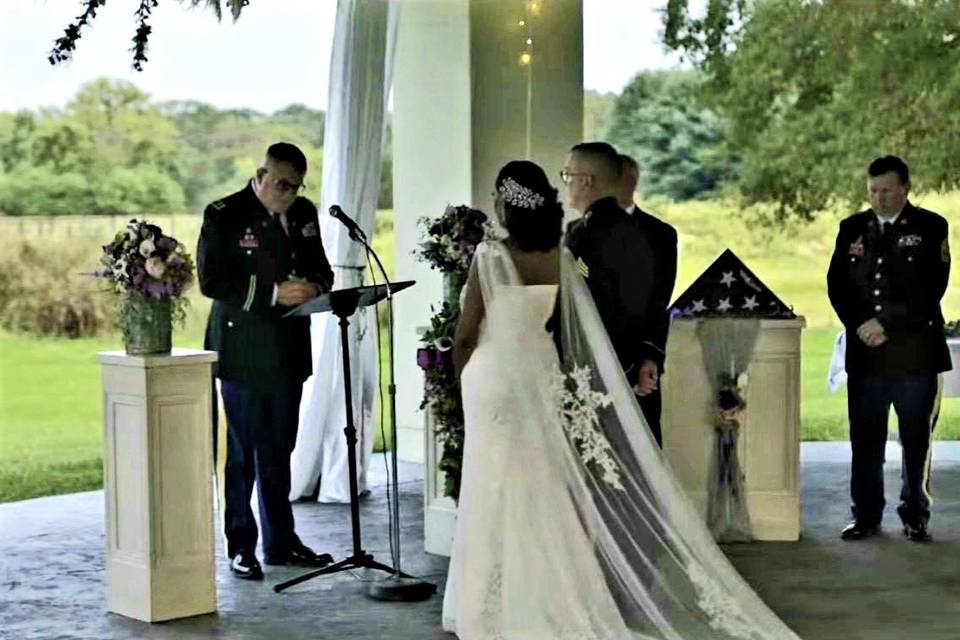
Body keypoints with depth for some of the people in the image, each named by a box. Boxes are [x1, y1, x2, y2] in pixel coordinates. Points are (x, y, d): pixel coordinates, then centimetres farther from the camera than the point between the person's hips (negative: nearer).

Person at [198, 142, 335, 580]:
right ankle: (241, 547, 9)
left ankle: (281, 542, 23)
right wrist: (272, 293, -24)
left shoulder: (304, 213, 10)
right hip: (243, 351, -6)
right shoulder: (224, 215, -8)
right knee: (242, 453, 0)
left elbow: (321, 268, 16)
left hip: (288, 351, 6)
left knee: (279, 450, 14)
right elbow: (211, 281, -15)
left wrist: (315, 286, -9)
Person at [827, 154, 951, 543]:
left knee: (916, 440, 5)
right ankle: (867, 518, 13)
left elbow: (931, 288, -9)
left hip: (915, 352, -3)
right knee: (865, 440, 4)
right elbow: (837, 284, 6)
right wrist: (859, 324, -9)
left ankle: (915, 517, 15)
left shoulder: (930, 228, 0)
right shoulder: (852, 229, 11)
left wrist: (886, 324, -13)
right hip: (864, 352, 3)